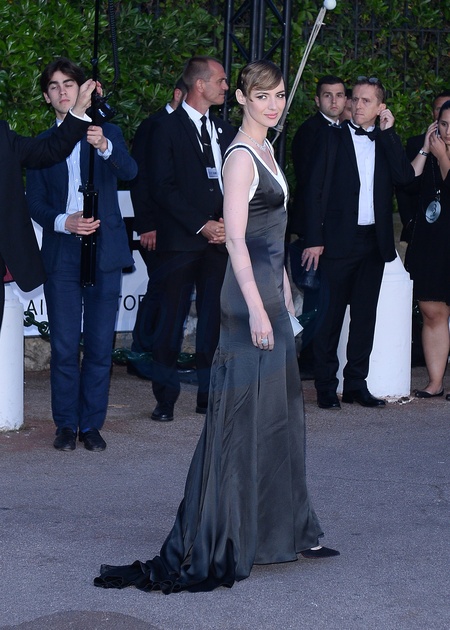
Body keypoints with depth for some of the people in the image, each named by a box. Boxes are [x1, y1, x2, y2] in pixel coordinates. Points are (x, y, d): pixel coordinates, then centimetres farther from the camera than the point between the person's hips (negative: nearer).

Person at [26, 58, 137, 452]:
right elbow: (35, 202, 5)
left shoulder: (107, 134, 7)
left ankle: (92, 424, 10)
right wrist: (64, 222, -14)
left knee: (100, 345, 1)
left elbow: (129, 171, -12)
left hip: (104, 250, -1)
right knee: (64, 346, -1)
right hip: (61, 253, 1)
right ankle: (66, 425, 8)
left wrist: (105, 146, -33)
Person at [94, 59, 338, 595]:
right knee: (247, 413, -5)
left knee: (278, 414, 15)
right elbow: (235, 238, -20)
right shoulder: (240, 158, -14)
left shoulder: (264, 152, 15)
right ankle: (224, 541, 1)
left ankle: (280, 530, 24)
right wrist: (257, 308, -24)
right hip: (250, 295, -10)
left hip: (269, 292, 10)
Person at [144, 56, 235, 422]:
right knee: (172, 318, -4)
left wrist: (228, 222, 0)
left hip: (219, 237, 5)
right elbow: (163, 188, -8)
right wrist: (201, 225, -12)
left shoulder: (225, 130, 16)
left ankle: (209, 395, 12)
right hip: (181, 241, -5)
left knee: (214, 319, 5)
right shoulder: (168, 128, -3)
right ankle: (165, 400, 3)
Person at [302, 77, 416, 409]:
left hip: (374, 242, 4)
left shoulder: (387, 142, 10)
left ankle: (356, 384, 16)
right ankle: (326, 387, 5)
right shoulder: (334, 138, 1)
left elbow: (405, 177, -7)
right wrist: (314, 239, -10)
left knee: (365, 315, 9)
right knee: (331, 315, -1)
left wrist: (388, 133, -7)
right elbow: (317, 190, -3)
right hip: (339, 241, -4)